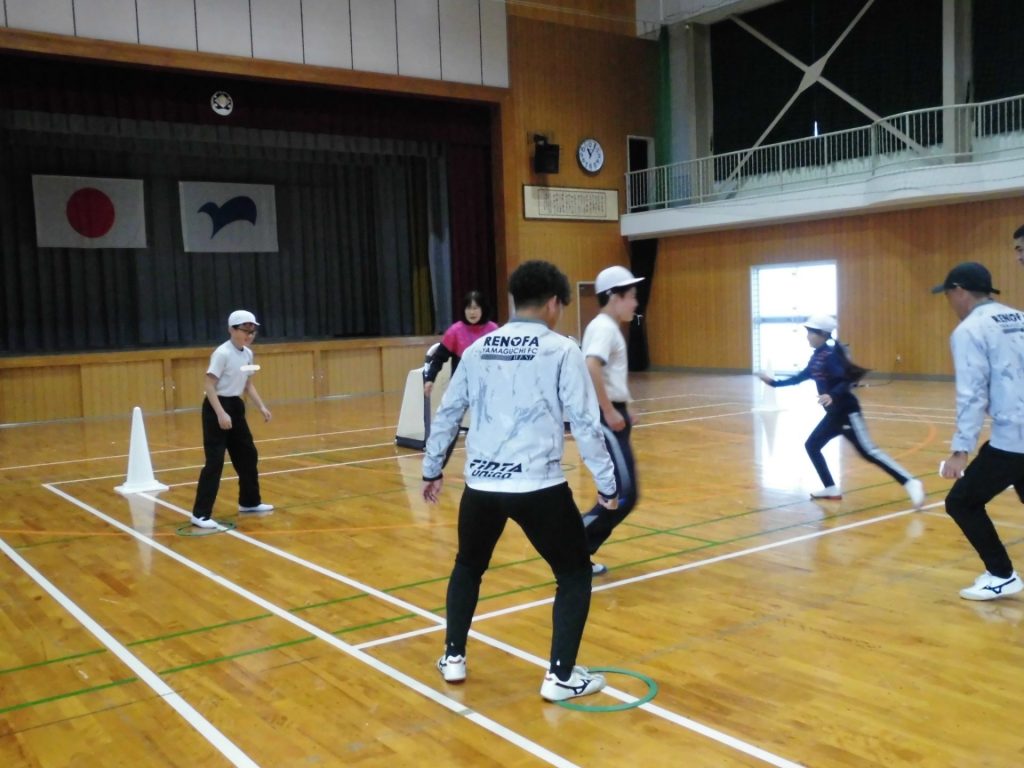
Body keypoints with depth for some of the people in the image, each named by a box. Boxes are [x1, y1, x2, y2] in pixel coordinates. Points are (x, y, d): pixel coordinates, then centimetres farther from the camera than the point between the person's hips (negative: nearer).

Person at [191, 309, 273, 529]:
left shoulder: (248, 354, 6)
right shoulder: (222, 353, -18)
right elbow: (209, 385, -21)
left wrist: (262, 407, 7)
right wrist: (221, 413, -29)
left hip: (235, 406, 9)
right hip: (217, 408, -8)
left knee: (248, 454, 15)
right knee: (215, 461, -11)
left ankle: (250, 502, 31)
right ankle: (200, 514, -7)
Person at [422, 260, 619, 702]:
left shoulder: (478, 349, 9)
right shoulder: (561, 350, -5)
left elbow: (447, 413, 15)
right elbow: (585, 424, -7)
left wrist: (432, 469, 27)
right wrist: (607, 484, 2)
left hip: (481, 483, 5)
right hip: (538, 486, -4)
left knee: (468, 567, 27)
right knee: (575, 573, 13)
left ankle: (453, 658, 34)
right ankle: (561, 676, 12)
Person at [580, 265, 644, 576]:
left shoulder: (605, 327, 17)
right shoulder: (605, 327, -13)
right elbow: (591, 369, -30)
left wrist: (621, 409, 19)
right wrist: (610, 411, -26)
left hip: (610, 415, 10)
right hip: (606, 418, -10)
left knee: (618, 492, 12)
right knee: (624, 495, -9)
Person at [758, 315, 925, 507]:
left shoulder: (830, 355, -16)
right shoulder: (816, 357, 9)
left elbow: (846, 382, -25)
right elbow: (799, 378, 22)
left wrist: (832, 396, -43)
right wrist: (773, 383, 21)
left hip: (847, 412, -9)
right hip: (834, 414, 9)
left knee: (868, 451, -14)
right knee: (812, 446, 10)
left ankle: (911, 483, -12)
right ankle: (831, 489, 17)